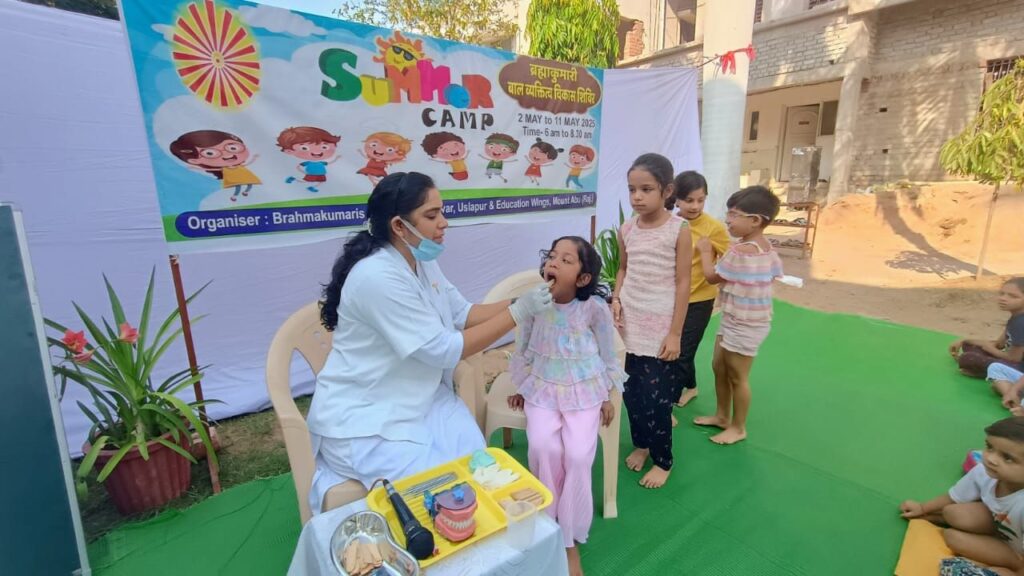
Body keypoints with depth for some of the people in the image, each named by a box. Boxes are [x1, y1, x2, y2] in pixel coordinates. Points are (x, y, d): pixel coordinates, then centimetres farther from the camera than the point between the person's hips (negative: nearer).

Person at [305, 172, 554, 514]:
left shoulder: (422, 261, 1)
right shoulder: (378, 278, -27)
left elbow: (463, 315, 5)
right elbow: (444, 350, -26)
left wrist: (519, 303, -7)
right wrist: (517, 314, -23)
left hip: (421, 398, 8)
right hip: (366, 418, -7)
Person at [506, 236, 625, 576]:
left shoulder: (595, 307, -16)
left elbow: (607, 353, -2)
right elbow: (524, 348, 5)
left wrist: (607, 397, 4)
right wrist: (522, 388, 12)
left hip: (584, 390, -1)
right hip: (543, 388, 2)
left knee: (578, 456, -16)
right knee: (543, 449, -19)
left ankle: (569, 539, 7)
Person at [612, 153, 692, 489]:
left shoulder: (679, 230, -10)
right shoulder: (627, 230, 2)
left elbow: (683, 283, -9)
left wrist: (675, 333, -11)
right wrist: (616, 300, -3)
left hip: (660, 326, -4)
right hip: (630, 322, 4)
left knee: (656, 396, 2)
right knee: (631, 390, 13)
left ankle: (663, 460, 24)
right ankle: (641, 443, 37)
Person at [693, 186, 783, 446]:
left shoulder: (740, 251, -27)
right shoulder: (767, 248, 3)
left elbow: (712, 277, -15)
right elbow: (775, 275, 14)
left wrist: (706, 251, 0)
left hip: (744, 326, -10)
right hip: (735, 322, 10)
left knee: (737, 377, 7)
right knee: (719, 367, 20)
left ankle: (738, 427, 26)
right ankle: (722, 416, 36)